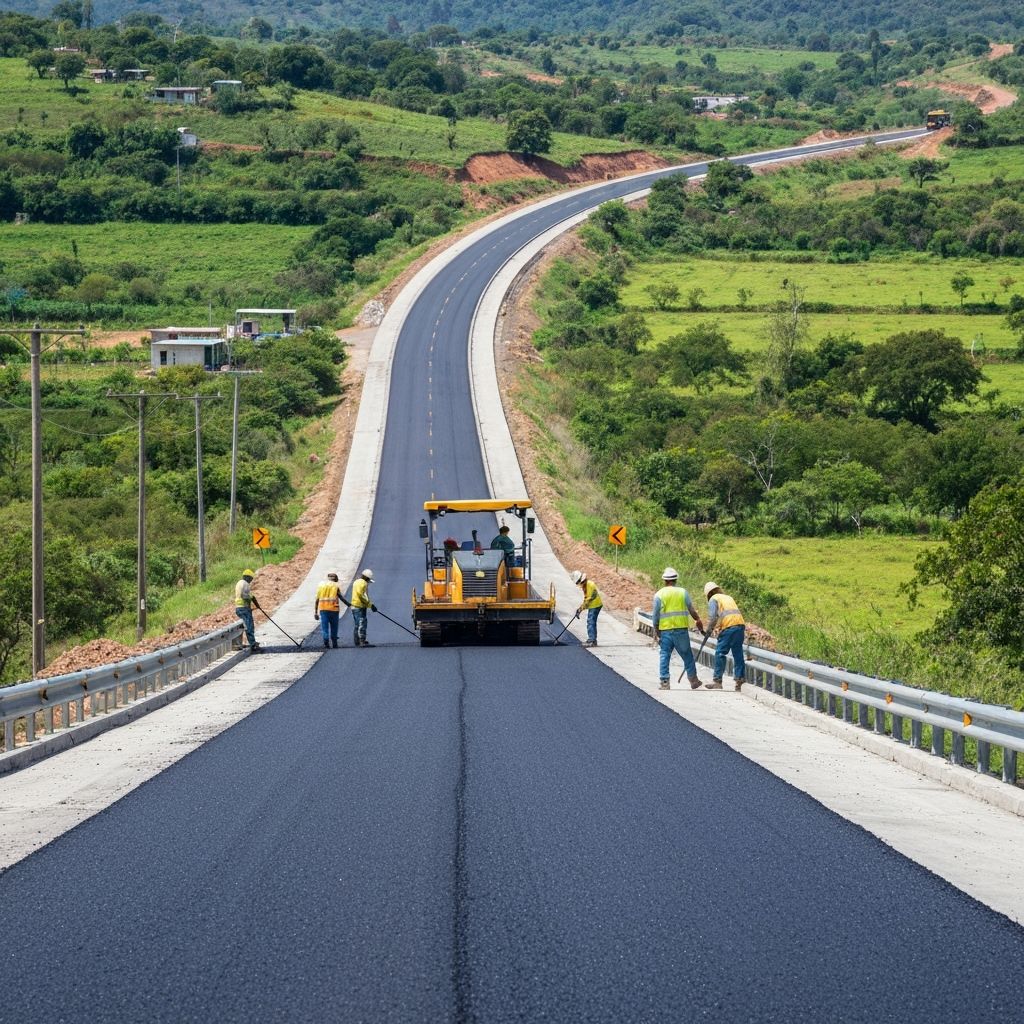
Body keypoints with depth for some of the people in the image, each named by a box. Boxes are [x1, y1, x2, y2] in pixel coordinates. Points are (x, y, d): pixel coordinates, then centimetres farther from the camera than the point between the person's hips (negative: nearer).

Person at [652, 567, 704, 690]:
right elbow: (692, 610, 0)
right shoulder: (682, 592, 1)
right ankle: (693, 680, 16)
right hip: (681, 629, 0)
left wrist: (656, 632, 5)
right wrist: (698, 620, 16)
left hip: (665, 630, 0)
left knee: (664, 656, 4)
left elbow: (655, 615, -1)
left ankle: (664, 681, -1)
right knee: (687, 655, 10)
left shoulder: (659, 595, 0)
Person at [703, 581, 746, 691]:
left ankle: (717, 681, -1)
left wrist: (709, 630, 6)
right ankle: (739, 680, 9)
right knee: (738, 654, 10)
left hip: (728, 626, -6)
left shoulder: (713, 599, 8)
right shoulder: (728, 597, 30)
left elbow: (712, 616, -5)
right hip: (740, 624, 6)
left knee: (720, 653, -1)